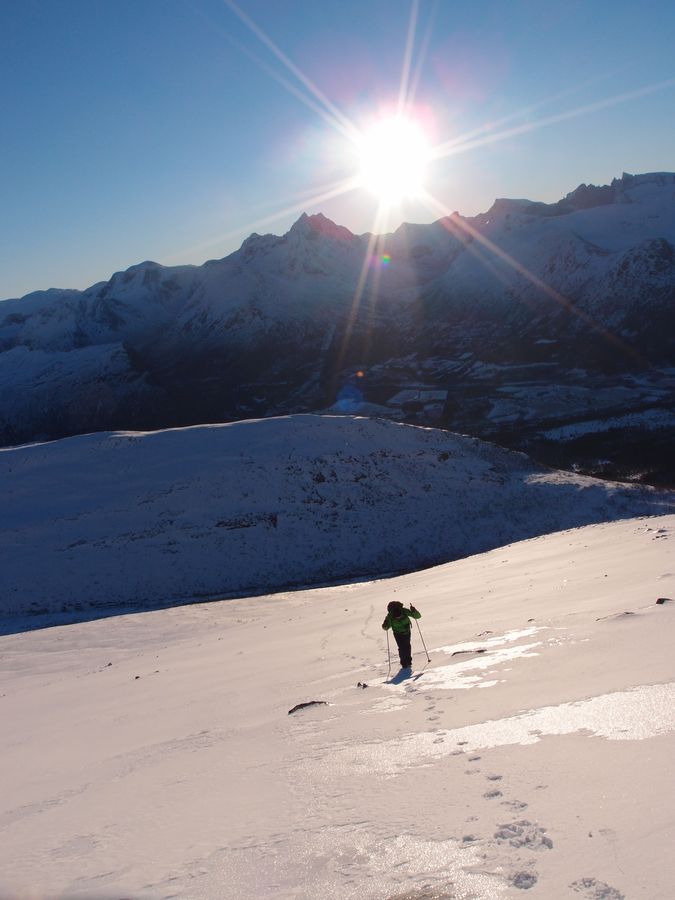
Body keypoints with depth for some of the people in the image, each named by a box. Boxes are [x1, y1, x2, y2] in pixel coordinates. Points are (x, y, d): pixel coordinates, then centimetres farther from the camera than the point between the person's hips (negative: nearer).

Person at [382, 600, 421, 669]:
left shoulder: (405, 611, -30)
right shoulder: (390, 616, -30)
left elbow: (418, 616, -24)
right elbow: (386, 627, -15)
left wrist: (414, 611, -44)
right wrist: (385, 626, -39)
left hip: (406, 631, 1)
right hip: (398, 633, -1)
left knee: (407, 646, -1)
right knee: (401, 648, -11)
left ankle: (408, 661, 19)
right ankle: (404, 663, 4)